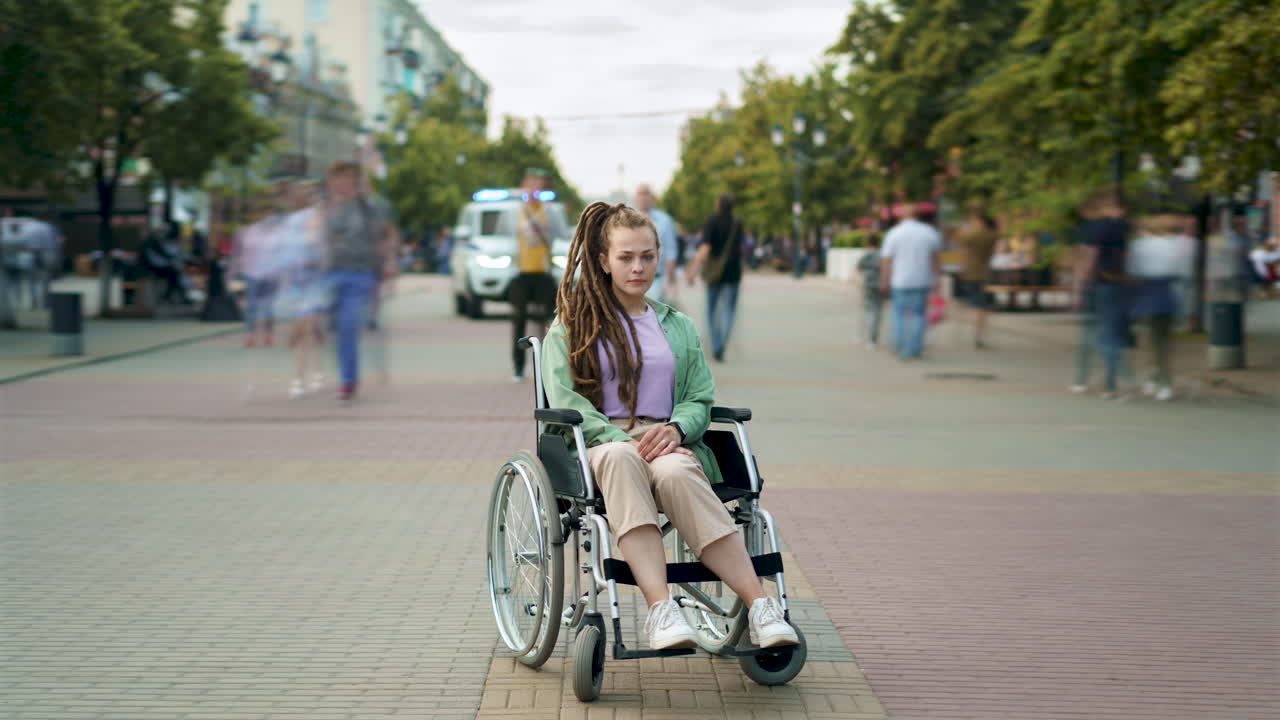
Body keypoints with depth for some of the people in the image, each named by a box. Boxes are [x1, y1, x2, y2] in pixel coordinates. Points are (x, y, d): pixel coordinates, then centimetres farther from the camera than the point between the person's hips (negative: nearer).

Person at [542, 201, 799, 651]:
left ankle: (760, 607, -47)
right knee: (622, 459, -41)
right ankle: (659, 607, -54)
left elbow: (701, 400, 15)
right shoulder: (572, 323, 16)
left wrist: (675, 428, -10)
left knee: (675, 472, -38)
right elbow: (565, 400, 1)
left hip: (667, 443, 2)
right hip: (599, 441, -1)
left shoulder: (678, 327, 25)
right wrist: (622, 438, -16)